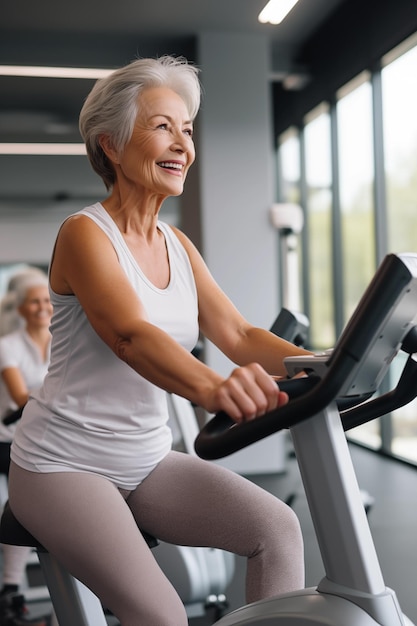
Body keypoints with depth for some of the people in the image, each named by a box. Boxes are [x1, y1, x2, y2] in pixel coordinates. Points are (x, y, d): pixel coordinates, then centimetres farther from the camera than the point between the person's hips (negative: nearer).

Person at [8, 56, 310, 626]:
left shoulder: (178, 245, 8)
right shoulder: (85, 233, -14)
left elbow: (239, 335, -2)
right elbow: (131, 337, -32)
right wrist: (211, 387, -51)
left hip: (147, 461, 6)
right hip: (64, 466, -6)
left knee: (276, 527, -12)